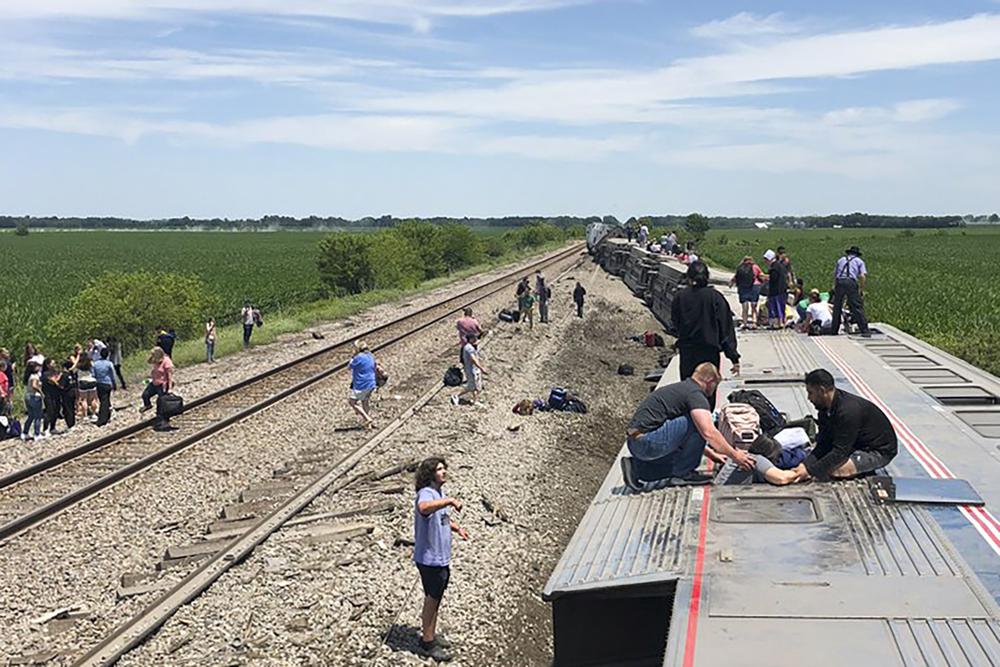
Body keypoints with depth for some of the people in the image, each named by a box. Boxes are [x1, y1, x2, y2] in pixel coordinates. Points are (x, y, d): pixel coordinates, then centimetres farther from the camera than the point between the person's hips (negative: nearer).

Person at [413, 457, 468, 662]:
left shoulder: (440, 493, 8)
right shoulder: (426, 494, -23)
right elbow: (424, 508, -49)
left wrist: (457, 528, 12)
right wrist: (450, 501, -53)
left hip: (442, 558, 9)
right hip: (430, 559, -9)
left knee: (436, 598, 20)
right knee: (432, 600, 3)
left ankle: (431, 634, 35)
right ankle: (428, 642, 15)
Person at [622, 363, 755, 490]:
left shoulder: (680, 388, 24)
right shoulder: (695, 394, -7)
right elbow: (708, 433, -19)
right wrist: (734, 455, -8)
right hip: (648, 441, -10)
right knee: (698, 423, -9)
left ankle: (636, 467, 9)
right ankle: (682, 473, 1)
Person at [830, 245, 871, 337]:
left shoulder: (841, 260, 28)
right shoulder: (859, 261, 19)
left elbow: (834, 274, 28)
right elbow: (863, 276, 6)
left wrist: (835, 286, 38)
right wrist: (862, 290, 12)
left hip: (839, 282, 3)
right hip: (851, 282, -3)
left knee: (837, 307, 13)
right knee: (857, 307, -4)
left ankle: (834, 331, 18)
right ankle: (865, 330, -10)